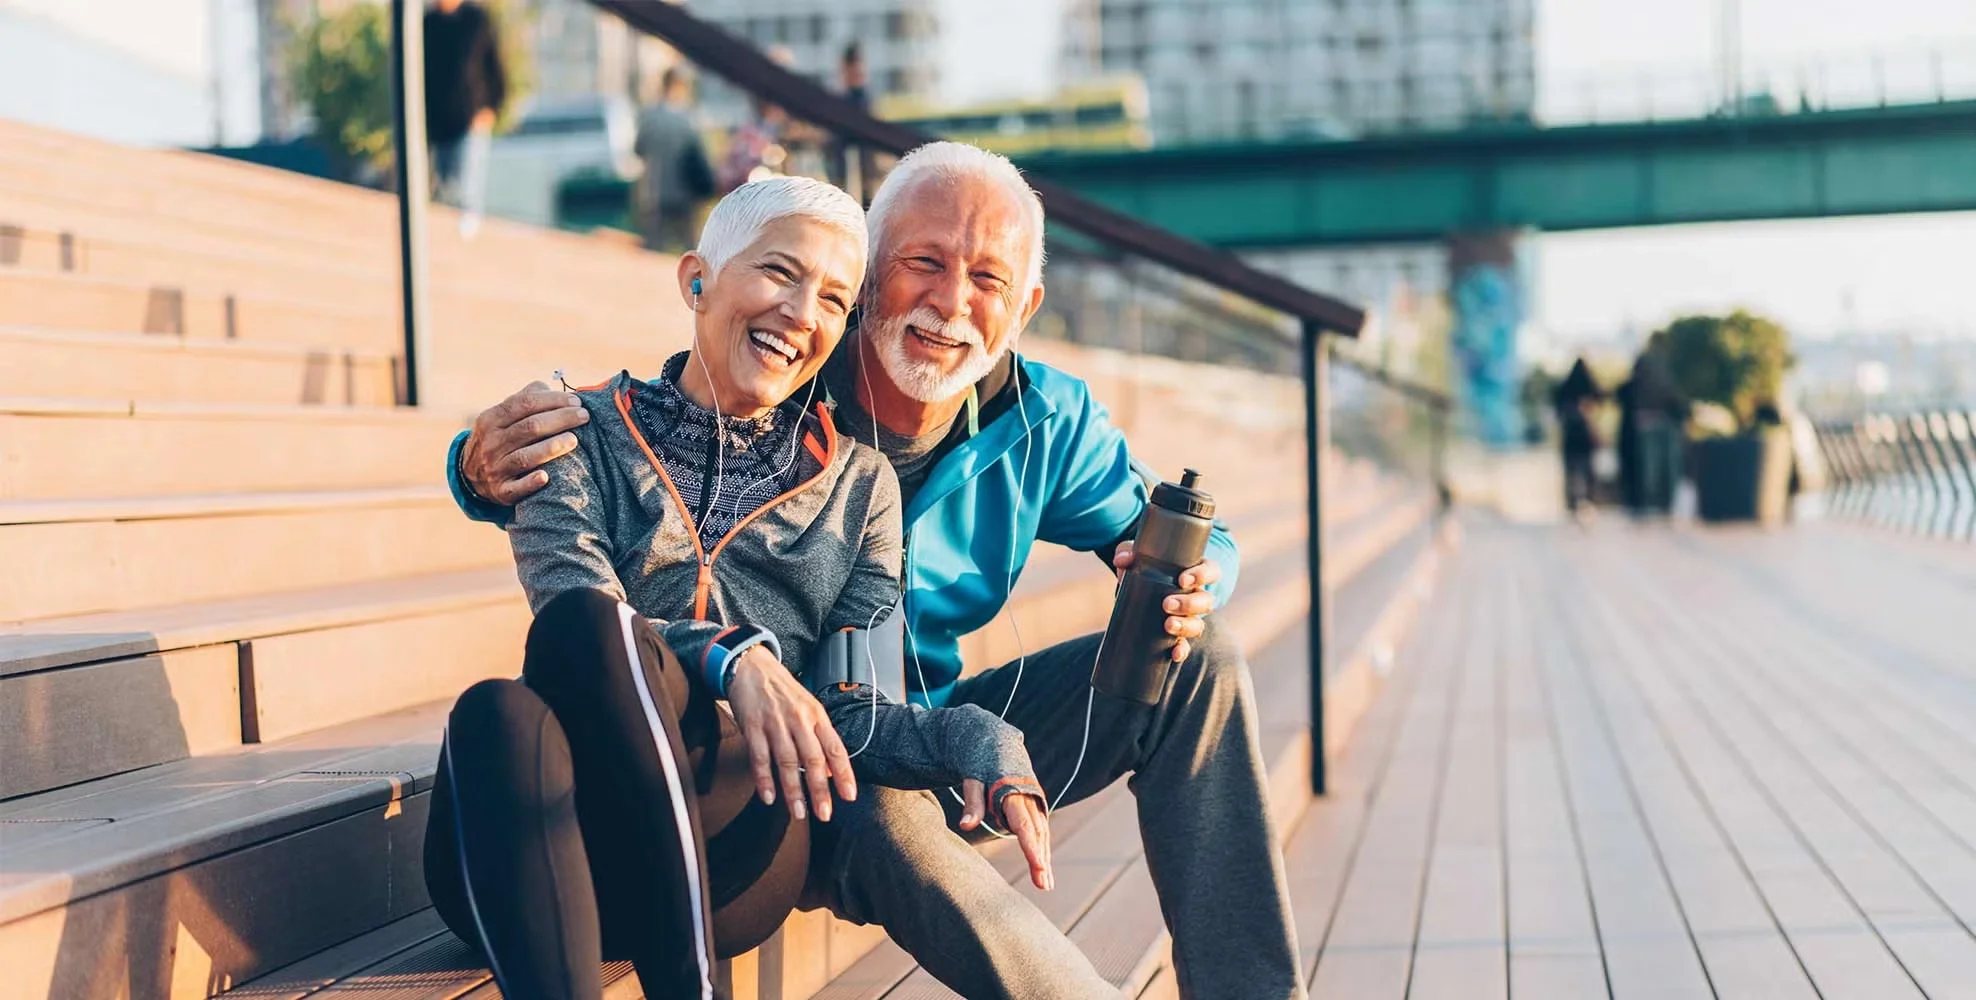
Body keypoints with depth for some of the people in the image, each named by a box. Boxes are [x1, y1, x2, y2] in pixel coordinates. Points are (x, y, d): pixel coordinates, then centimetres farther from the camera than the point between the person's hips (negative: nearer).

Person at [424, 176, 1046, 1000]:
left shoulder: (858, 485, 17)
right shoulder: (589, 435, 12)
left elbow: (850, 715, 11)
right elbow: (574, 618, -6)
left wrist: (974, 741, -11)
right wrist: (731, 659, -26)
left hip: (728, 863, 0)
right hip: (544, 866, 0)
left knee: (590, 623, -30)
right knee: (498, 715, -36)